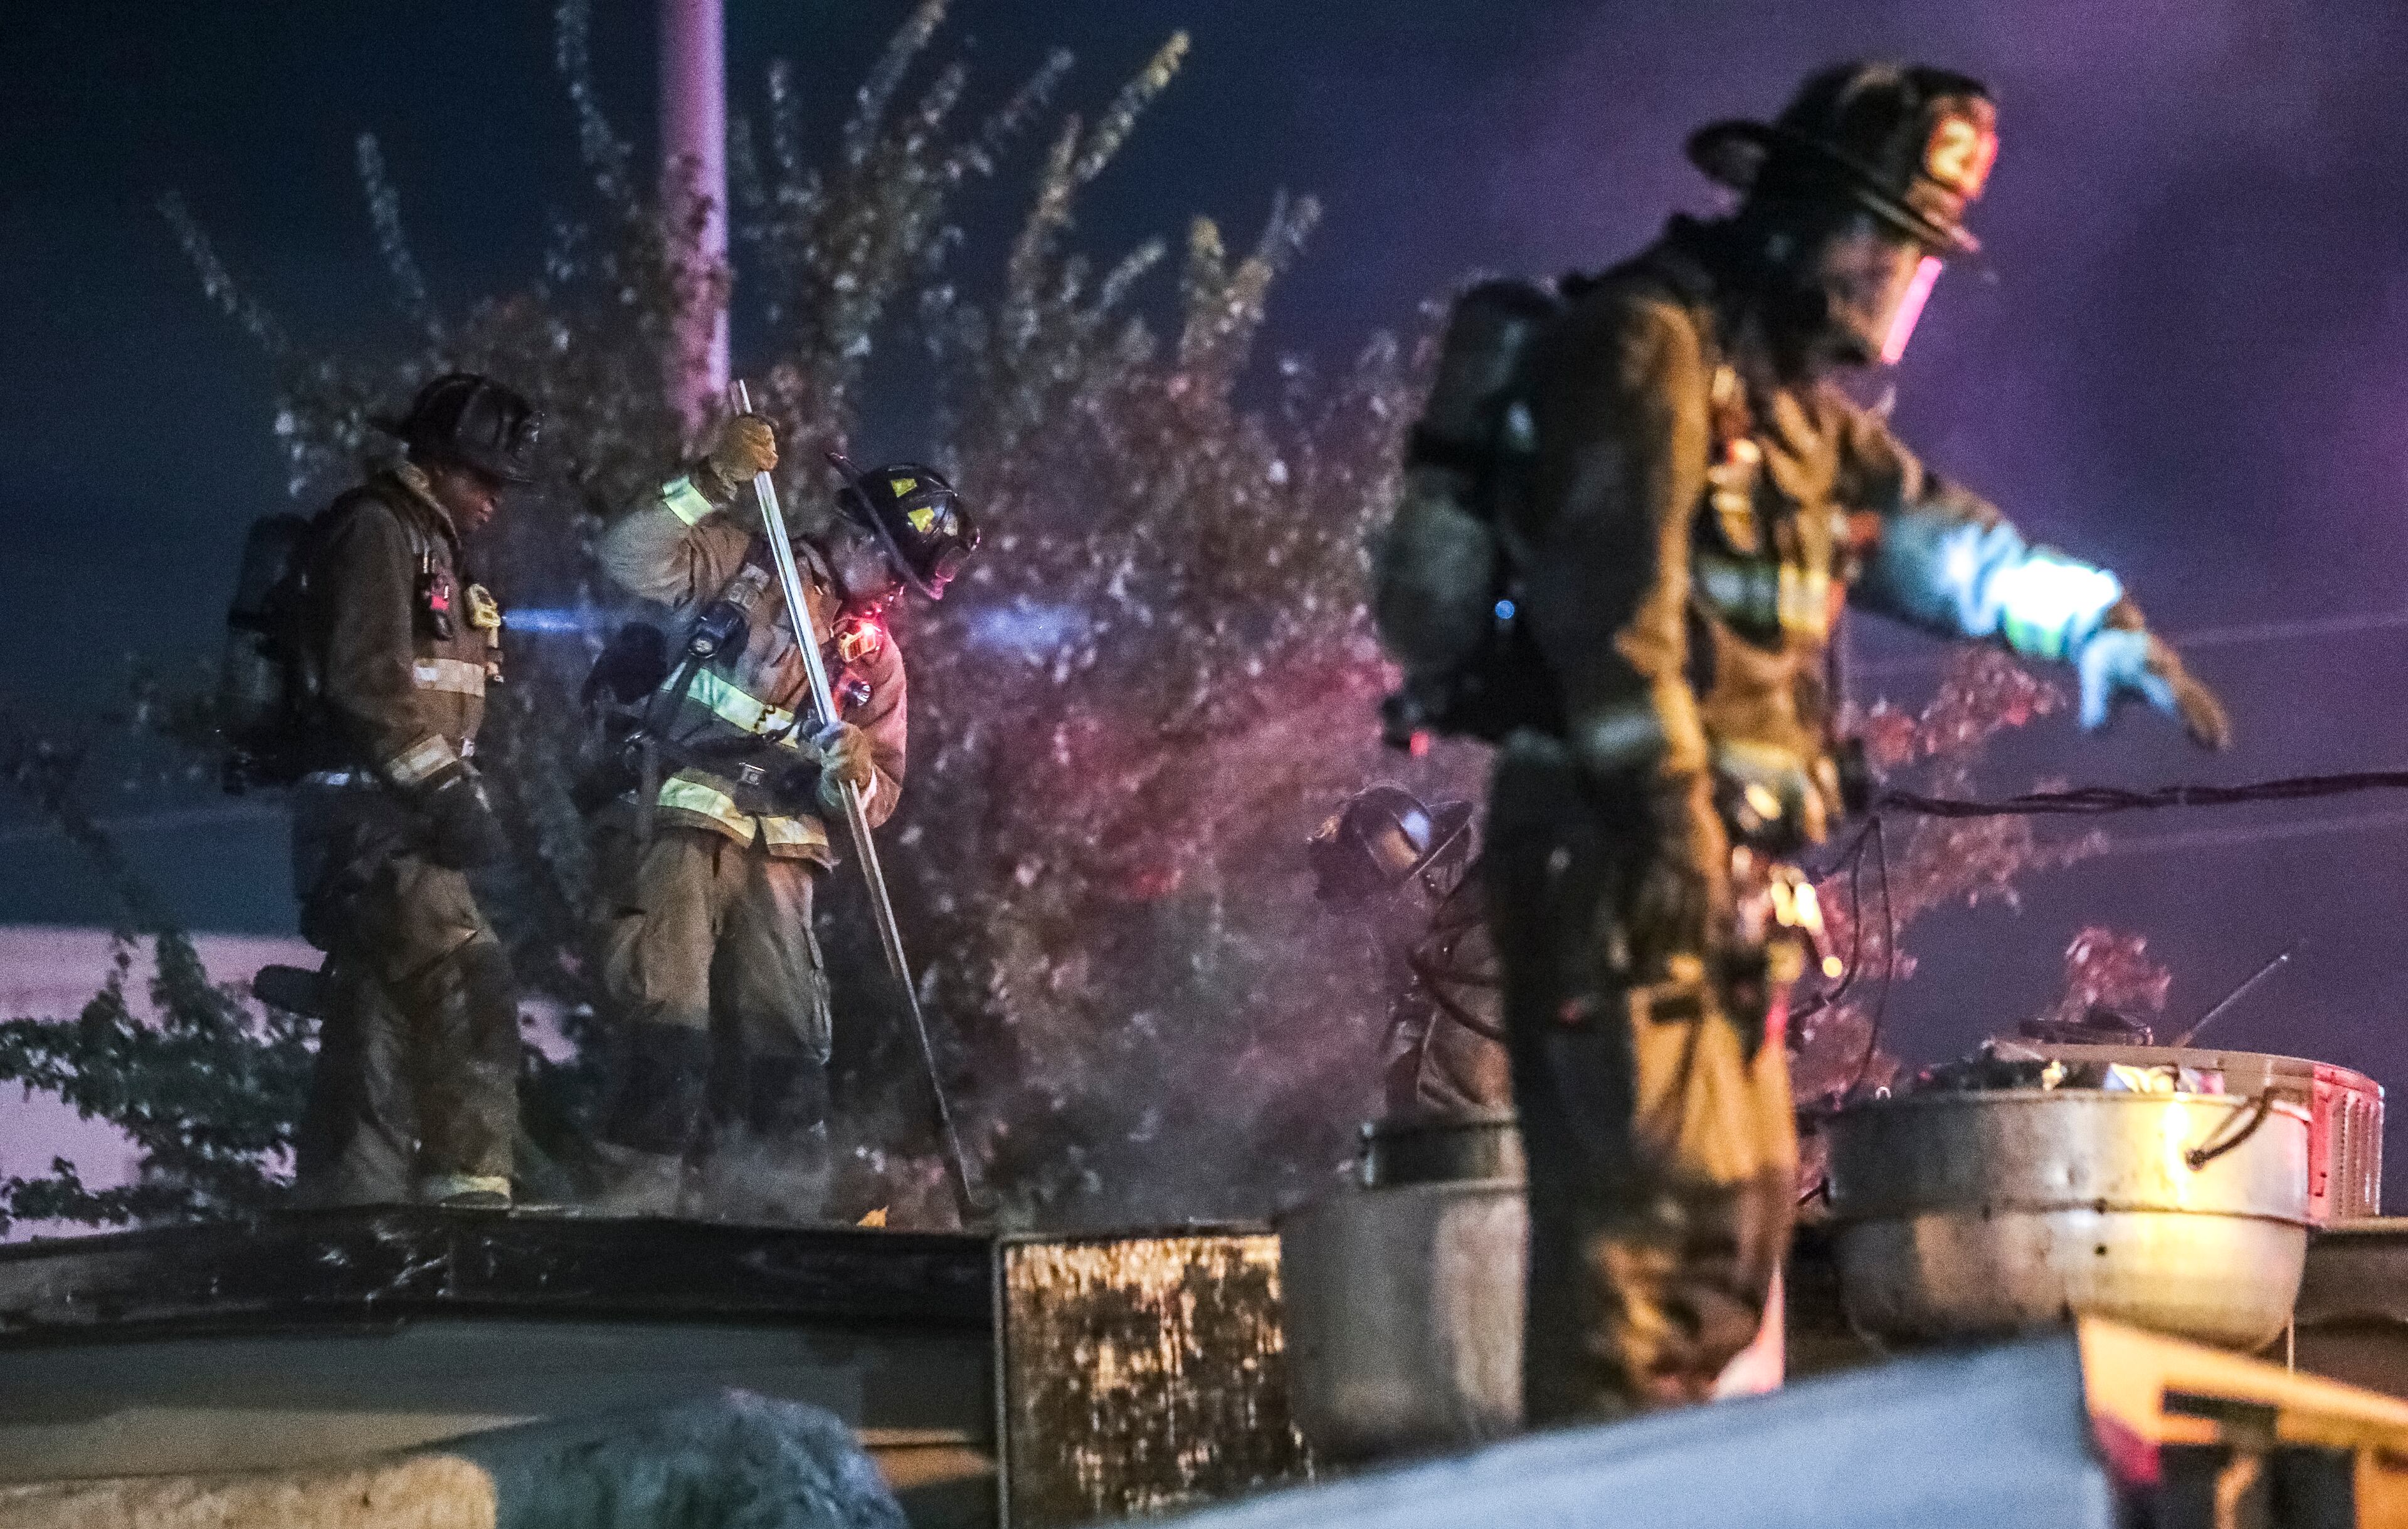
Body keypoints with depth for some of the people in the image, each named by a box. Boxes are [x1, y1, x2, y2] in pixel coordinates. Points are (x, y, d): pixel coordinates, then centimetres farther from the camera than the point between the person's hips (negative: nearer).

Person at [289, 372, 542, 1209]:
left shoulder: (434, 545, 24)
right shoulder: (377, 529, -8)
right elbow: (368, 678, -19)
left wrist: (458, 795, 17)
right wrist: (446, 790, -23)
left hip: (400, 817, 11)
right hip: (367, 806, -11)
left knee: (380, 1016, 10)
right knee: (469, 983, -21)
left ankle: (343, 1206, 12)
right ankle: (468, 1182, -27)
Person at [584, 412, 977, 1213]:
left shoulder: (876, 656, 17)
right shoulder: (744, 562, 3)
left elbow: (878, 796, 16)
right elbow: (632, 558, -13)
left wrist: (854, 780, -8)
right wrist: (713, 484, -25)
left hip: (779, 854, 5)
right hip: (682, 823, -5)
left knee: (783, 1038, 7)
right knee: (670, 1015, -16)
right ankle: (640, 1192, -18)